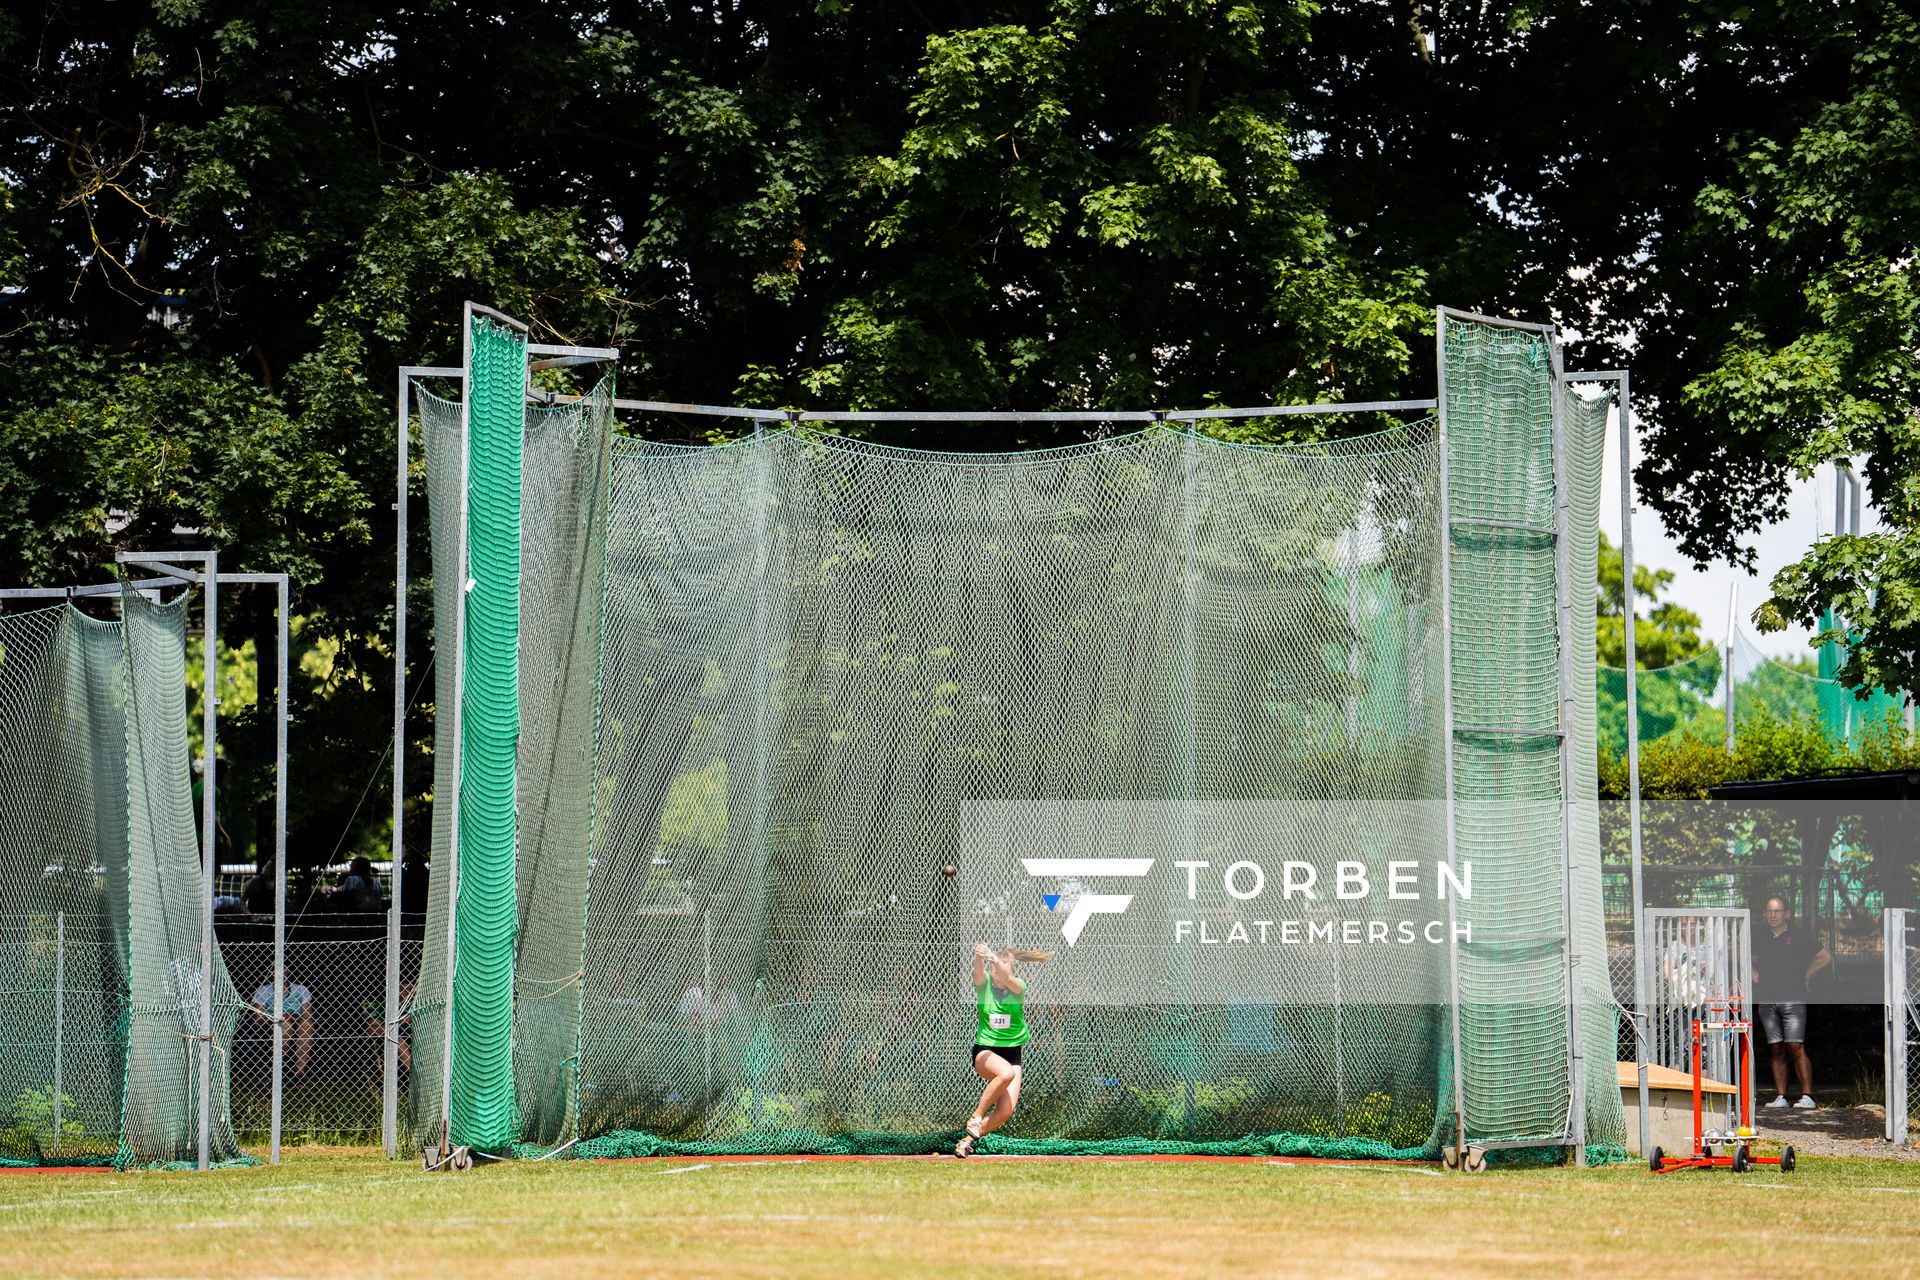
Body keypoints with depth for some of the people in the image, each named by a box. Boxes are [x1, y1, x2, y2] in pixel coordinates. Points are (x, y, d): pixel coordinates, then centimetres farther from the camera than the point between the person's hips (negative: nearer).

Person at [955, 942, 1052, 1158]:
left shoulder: (1018, 988, -5)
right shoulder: (984, 984, -3)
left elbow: (1007, 979, -28)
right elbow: (978, 973, -27)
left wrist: (994, 958, -49)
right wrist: (980, 957, -51)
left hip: (1011, 1053, 2)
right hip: (984, 1051, -2)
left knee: (1006, 1112, -13)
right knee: (1006, 1073, -36)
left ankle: (968, 1140, 7)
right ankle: (976, 1116, -21)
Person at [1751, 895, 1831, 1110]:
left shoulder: (1800, 936, 2)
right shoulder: (1760, 938, 12)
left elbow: (1825, 958, 6)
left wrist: (1804, 975, 3)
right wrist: (1755, 975, 14)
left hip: (1793, 999, -4)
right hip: (1766, 1000, 4)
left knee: (1796, 1048, -12)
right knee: (1776, 1050, 4)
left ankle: (1807, 1096, -12)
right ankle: (1780, 1097, 5)